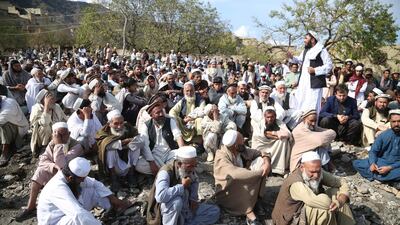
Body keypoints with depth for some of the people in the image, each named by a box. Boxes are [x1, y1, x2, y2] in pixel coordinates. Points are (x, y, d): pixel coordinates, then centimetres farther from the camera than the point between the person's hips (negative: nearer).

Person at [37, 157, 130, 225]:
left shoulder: (72, 176, -12)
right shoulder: (59, 188, -36)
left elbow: (94, 183, -1)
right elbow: (79, 215, -46)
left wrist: (114, 199, -7)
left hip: (67, 213, 8)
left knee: (93, 191, -2)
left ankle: (118, 207, 7)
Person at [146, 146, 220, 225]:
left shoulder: (190, 171, -5)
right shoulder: (166, 172, -27)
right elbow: (160, 196, -44)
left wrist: (193, 200, 0)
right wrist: (182, 186, -31)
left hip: (186, 208, 7)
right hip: (165, 212, -7)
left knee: (215, 211, -2)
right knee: (177, 201, -38)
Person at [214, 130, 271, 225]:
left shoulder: (242, 151, -7)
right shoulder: (221, 158, -27)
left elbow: (261, 153, 3)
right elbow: (236, 174, -41)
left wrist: (267, 162, -21)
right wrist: (261, 172, -32)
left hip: (246, 189, 6)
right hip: (228, 193, -6)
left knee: (260, 160, -11)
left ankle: (254, 200, -10)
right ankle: (249, 213, -30)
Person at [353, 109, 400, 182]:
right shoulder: (384, 135, 0)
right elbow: (373, 151, 1)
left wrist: (390, 168, -26)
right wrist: (372, 163, -19)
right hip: (380, 162, 4)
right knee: (356, 163, -14)